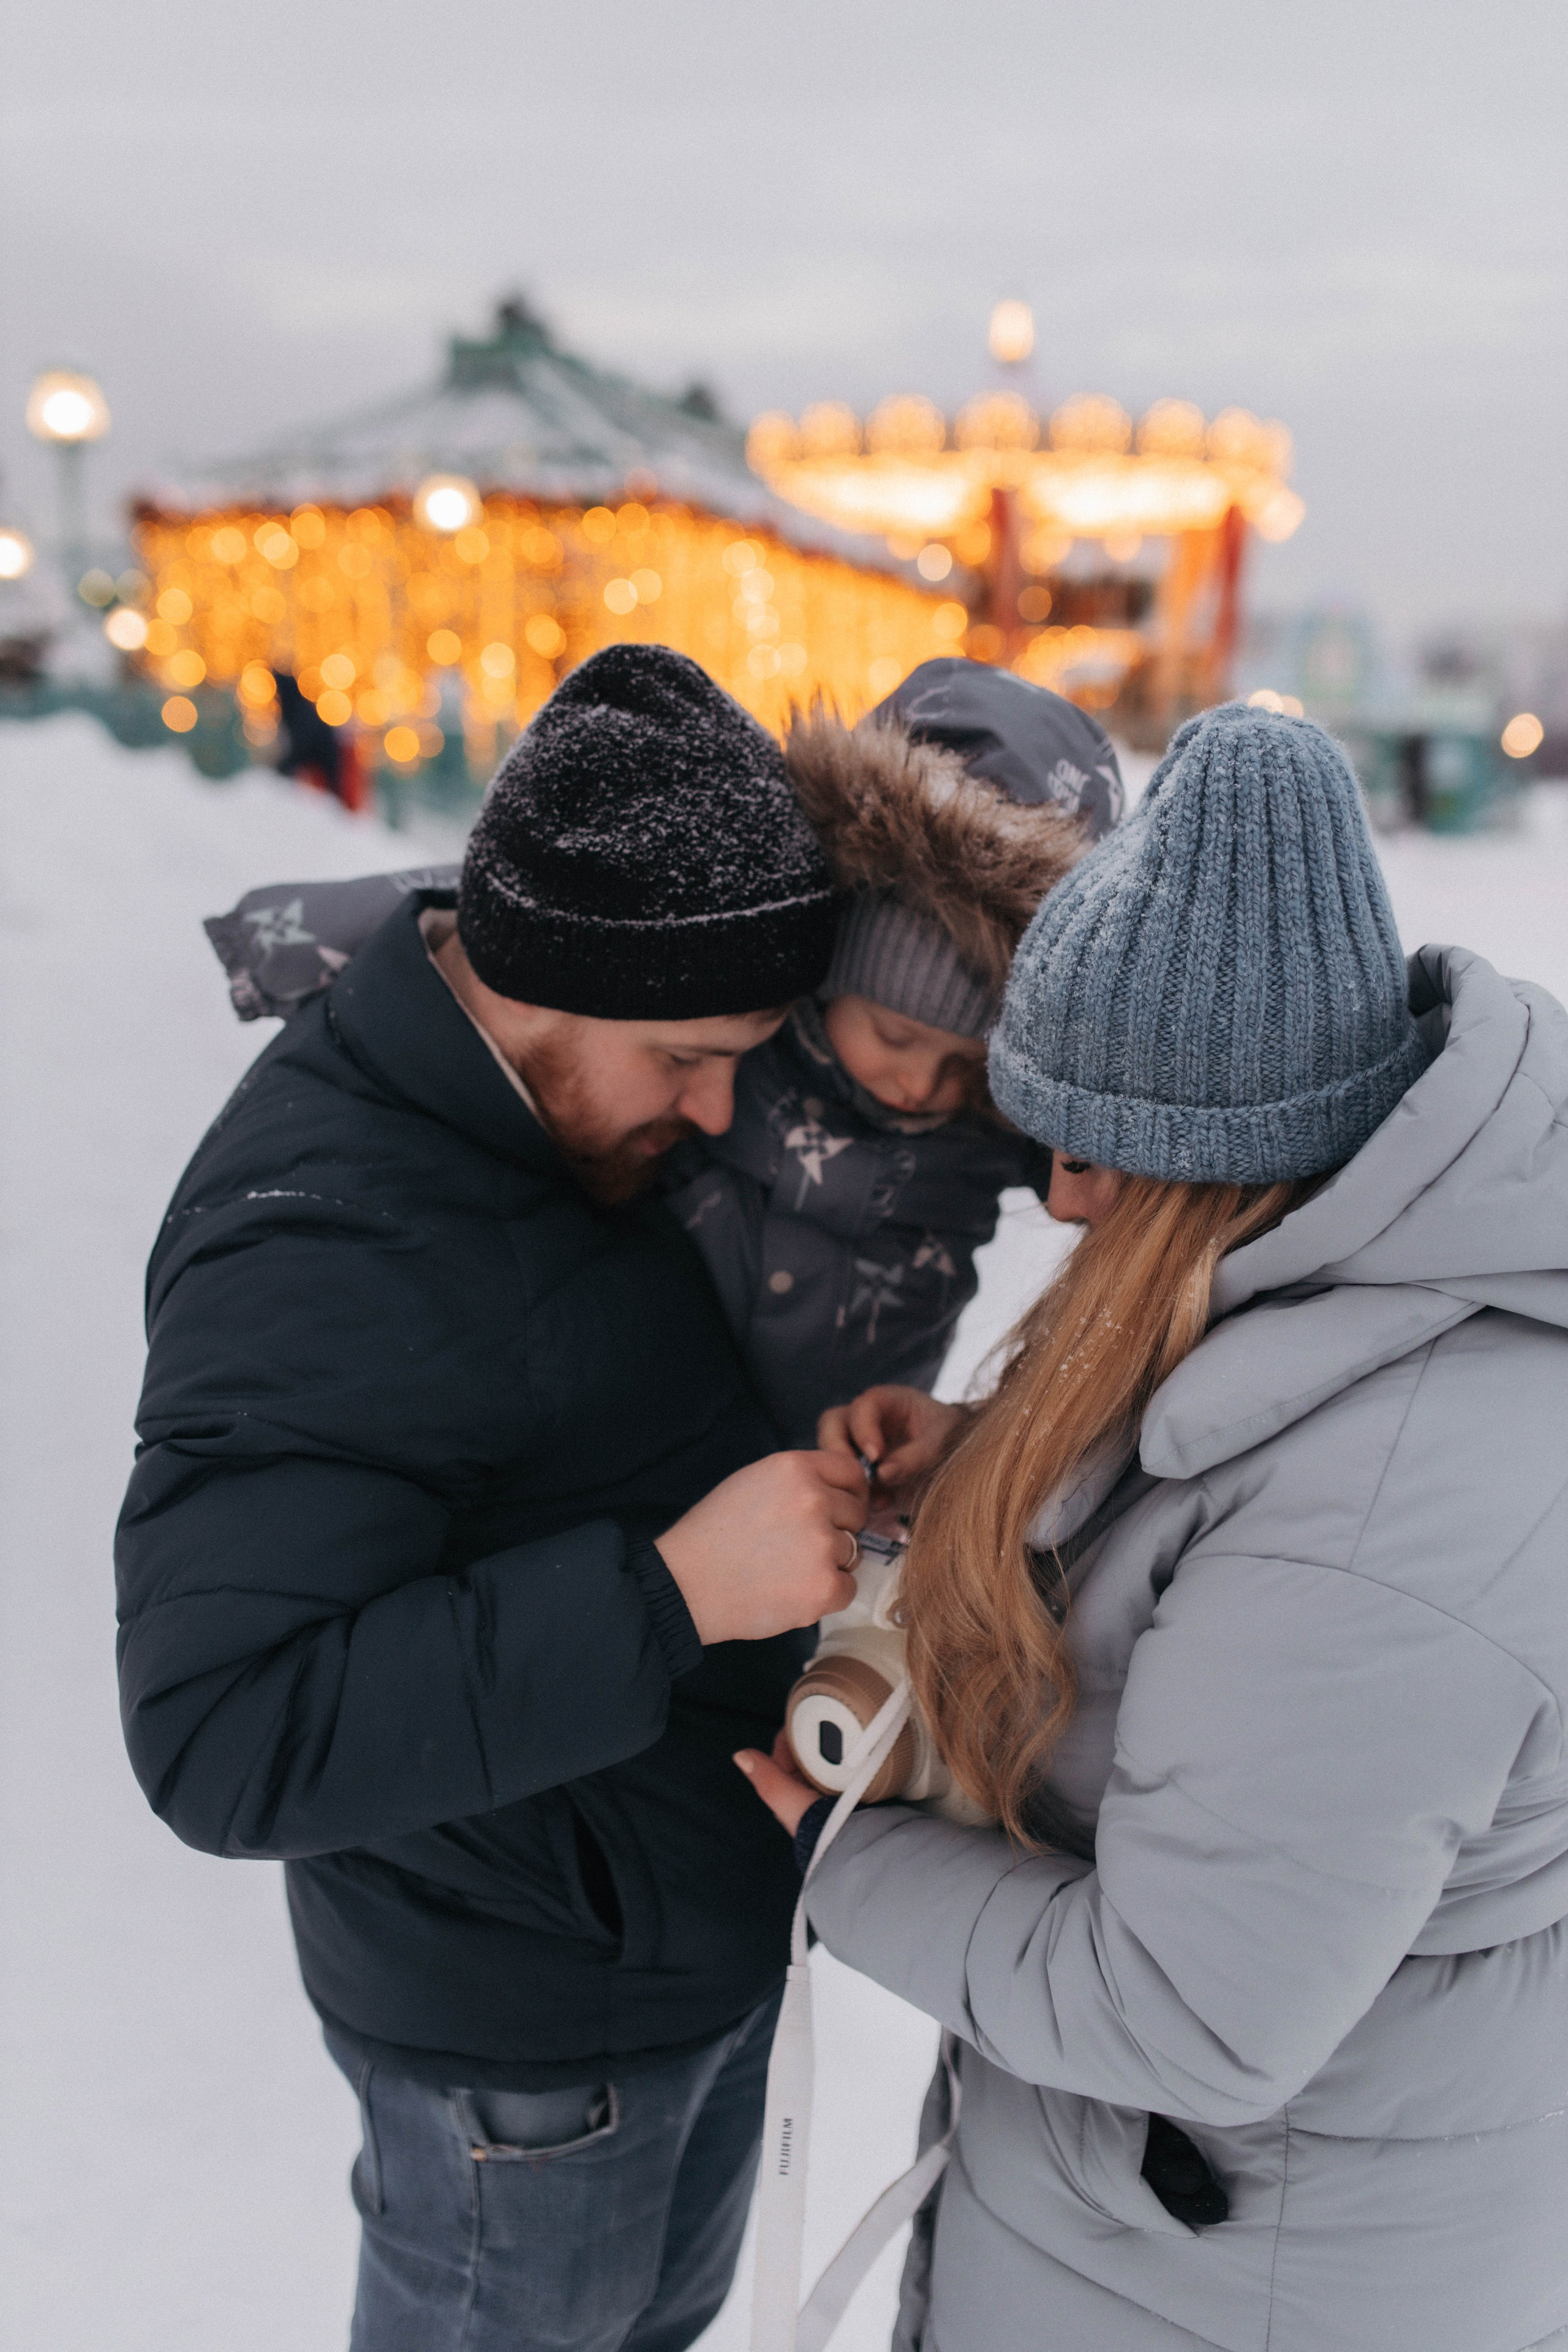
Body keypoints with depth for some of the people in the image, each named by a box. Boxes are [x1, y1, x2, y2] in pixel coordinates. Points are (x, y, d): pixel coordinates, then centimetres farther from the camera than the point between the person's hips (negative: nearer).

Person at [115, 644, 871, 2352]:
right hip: (529, 2023, -7)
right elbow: (229, 1739, -34)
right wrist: (667, 1594, -39)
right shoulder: (314, 1250, -31)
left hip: (708, 1910, 8)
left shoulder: (586, 1097, -5)